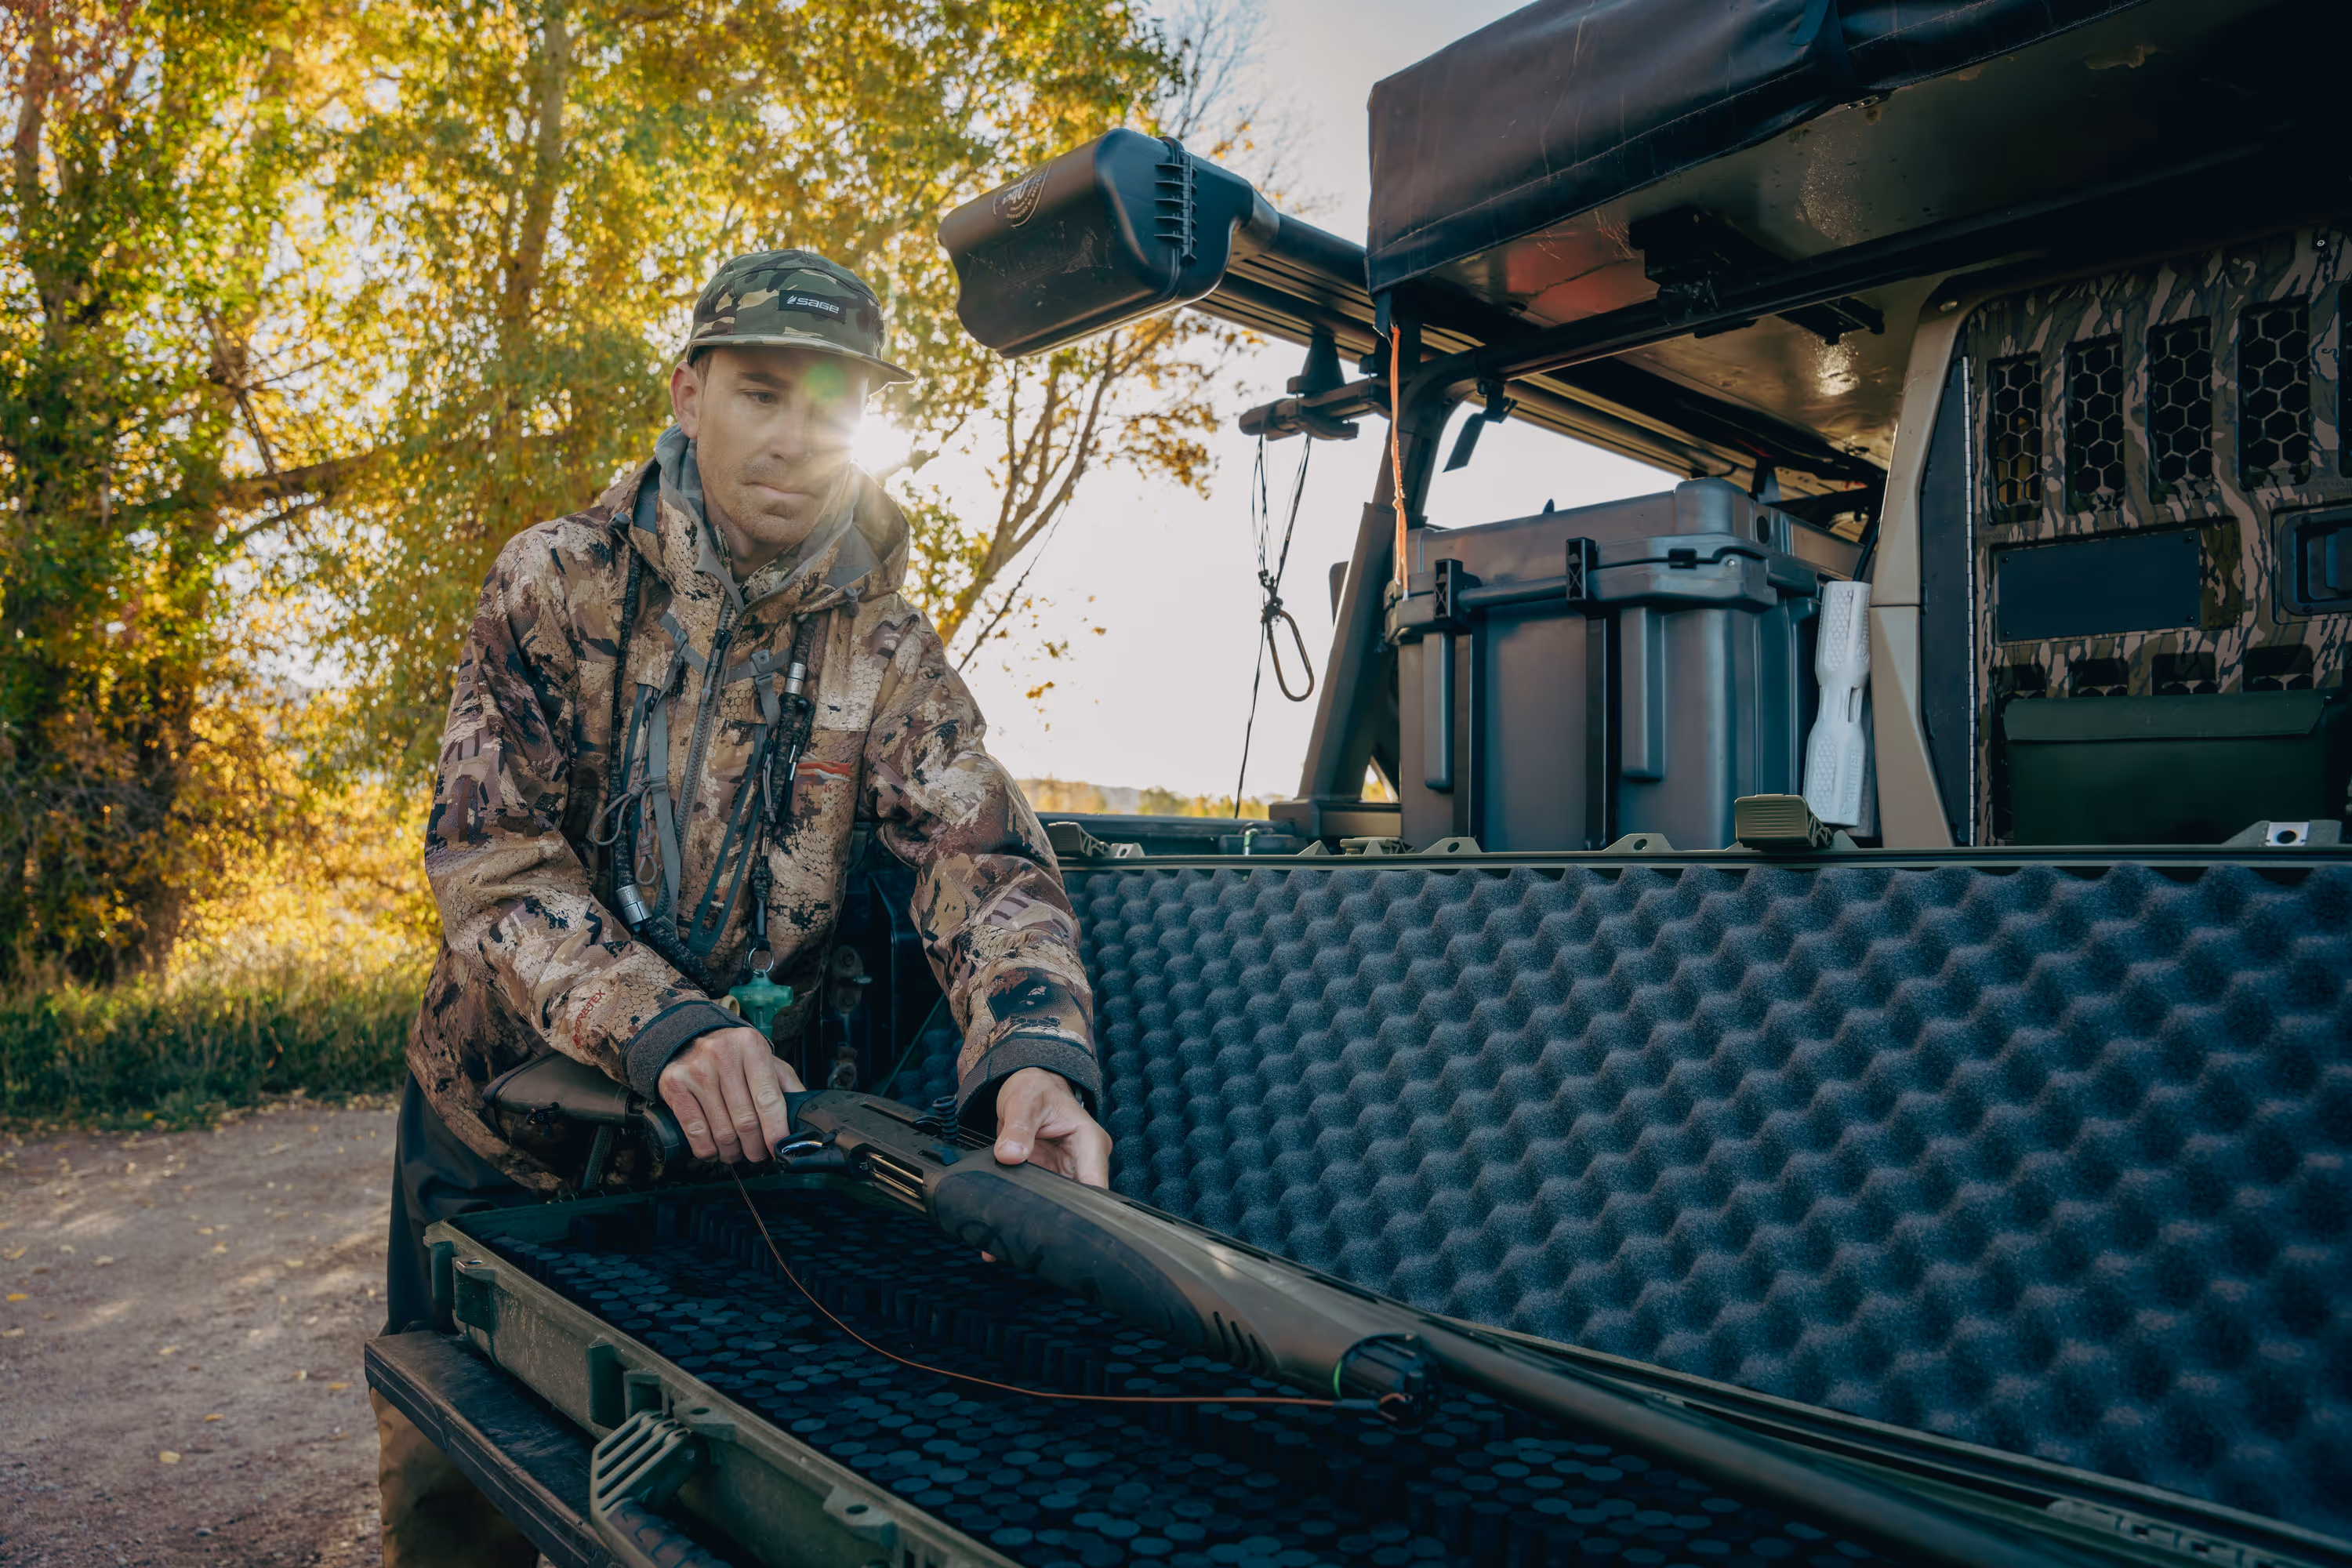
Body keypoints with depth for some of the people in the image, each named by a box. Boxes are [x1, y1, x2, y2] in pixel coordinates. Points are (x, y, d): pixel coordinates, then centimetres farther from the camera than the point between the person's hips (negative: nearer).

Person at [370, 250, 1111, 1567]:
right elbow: (487, 852, -19)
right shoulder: (558, 582, -11)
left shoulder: (886, 650, -7)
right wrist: (657, 1025, -36)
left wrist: (1036, 1052, -40)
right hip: (500, 1124, 0)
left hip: (733, 1135, 1)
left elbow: (985, 856, -19)